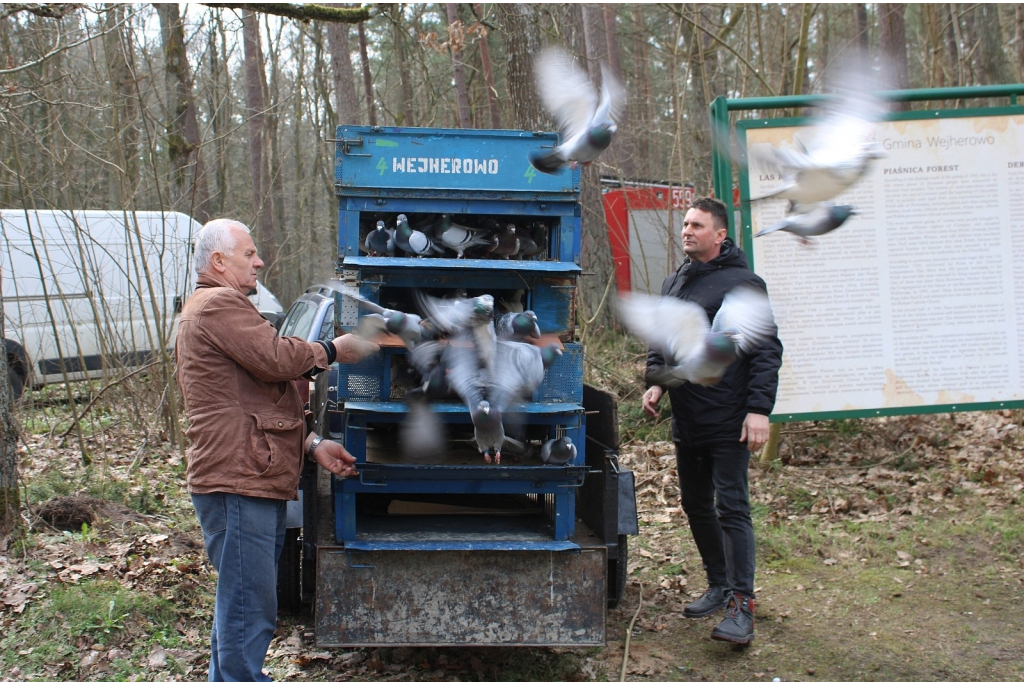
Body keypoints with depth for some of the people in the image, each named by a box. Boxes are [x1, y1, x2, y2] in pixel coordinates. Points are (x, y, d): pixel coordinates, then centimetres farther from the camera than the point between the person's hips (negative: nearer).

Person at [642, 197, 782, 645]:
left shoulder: (742, 284, -8)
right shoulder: (673, 284, 14)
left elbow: (766, 351, -11)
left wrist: (759, 409, -19)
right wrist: (656, 382, 5)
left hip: (728, 423, -8)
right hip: (686, 423, 8)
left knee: (732, 508, -9)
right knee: (695, 505, 14)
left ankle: (742, 604, -5)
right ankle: (718, 586, 28)